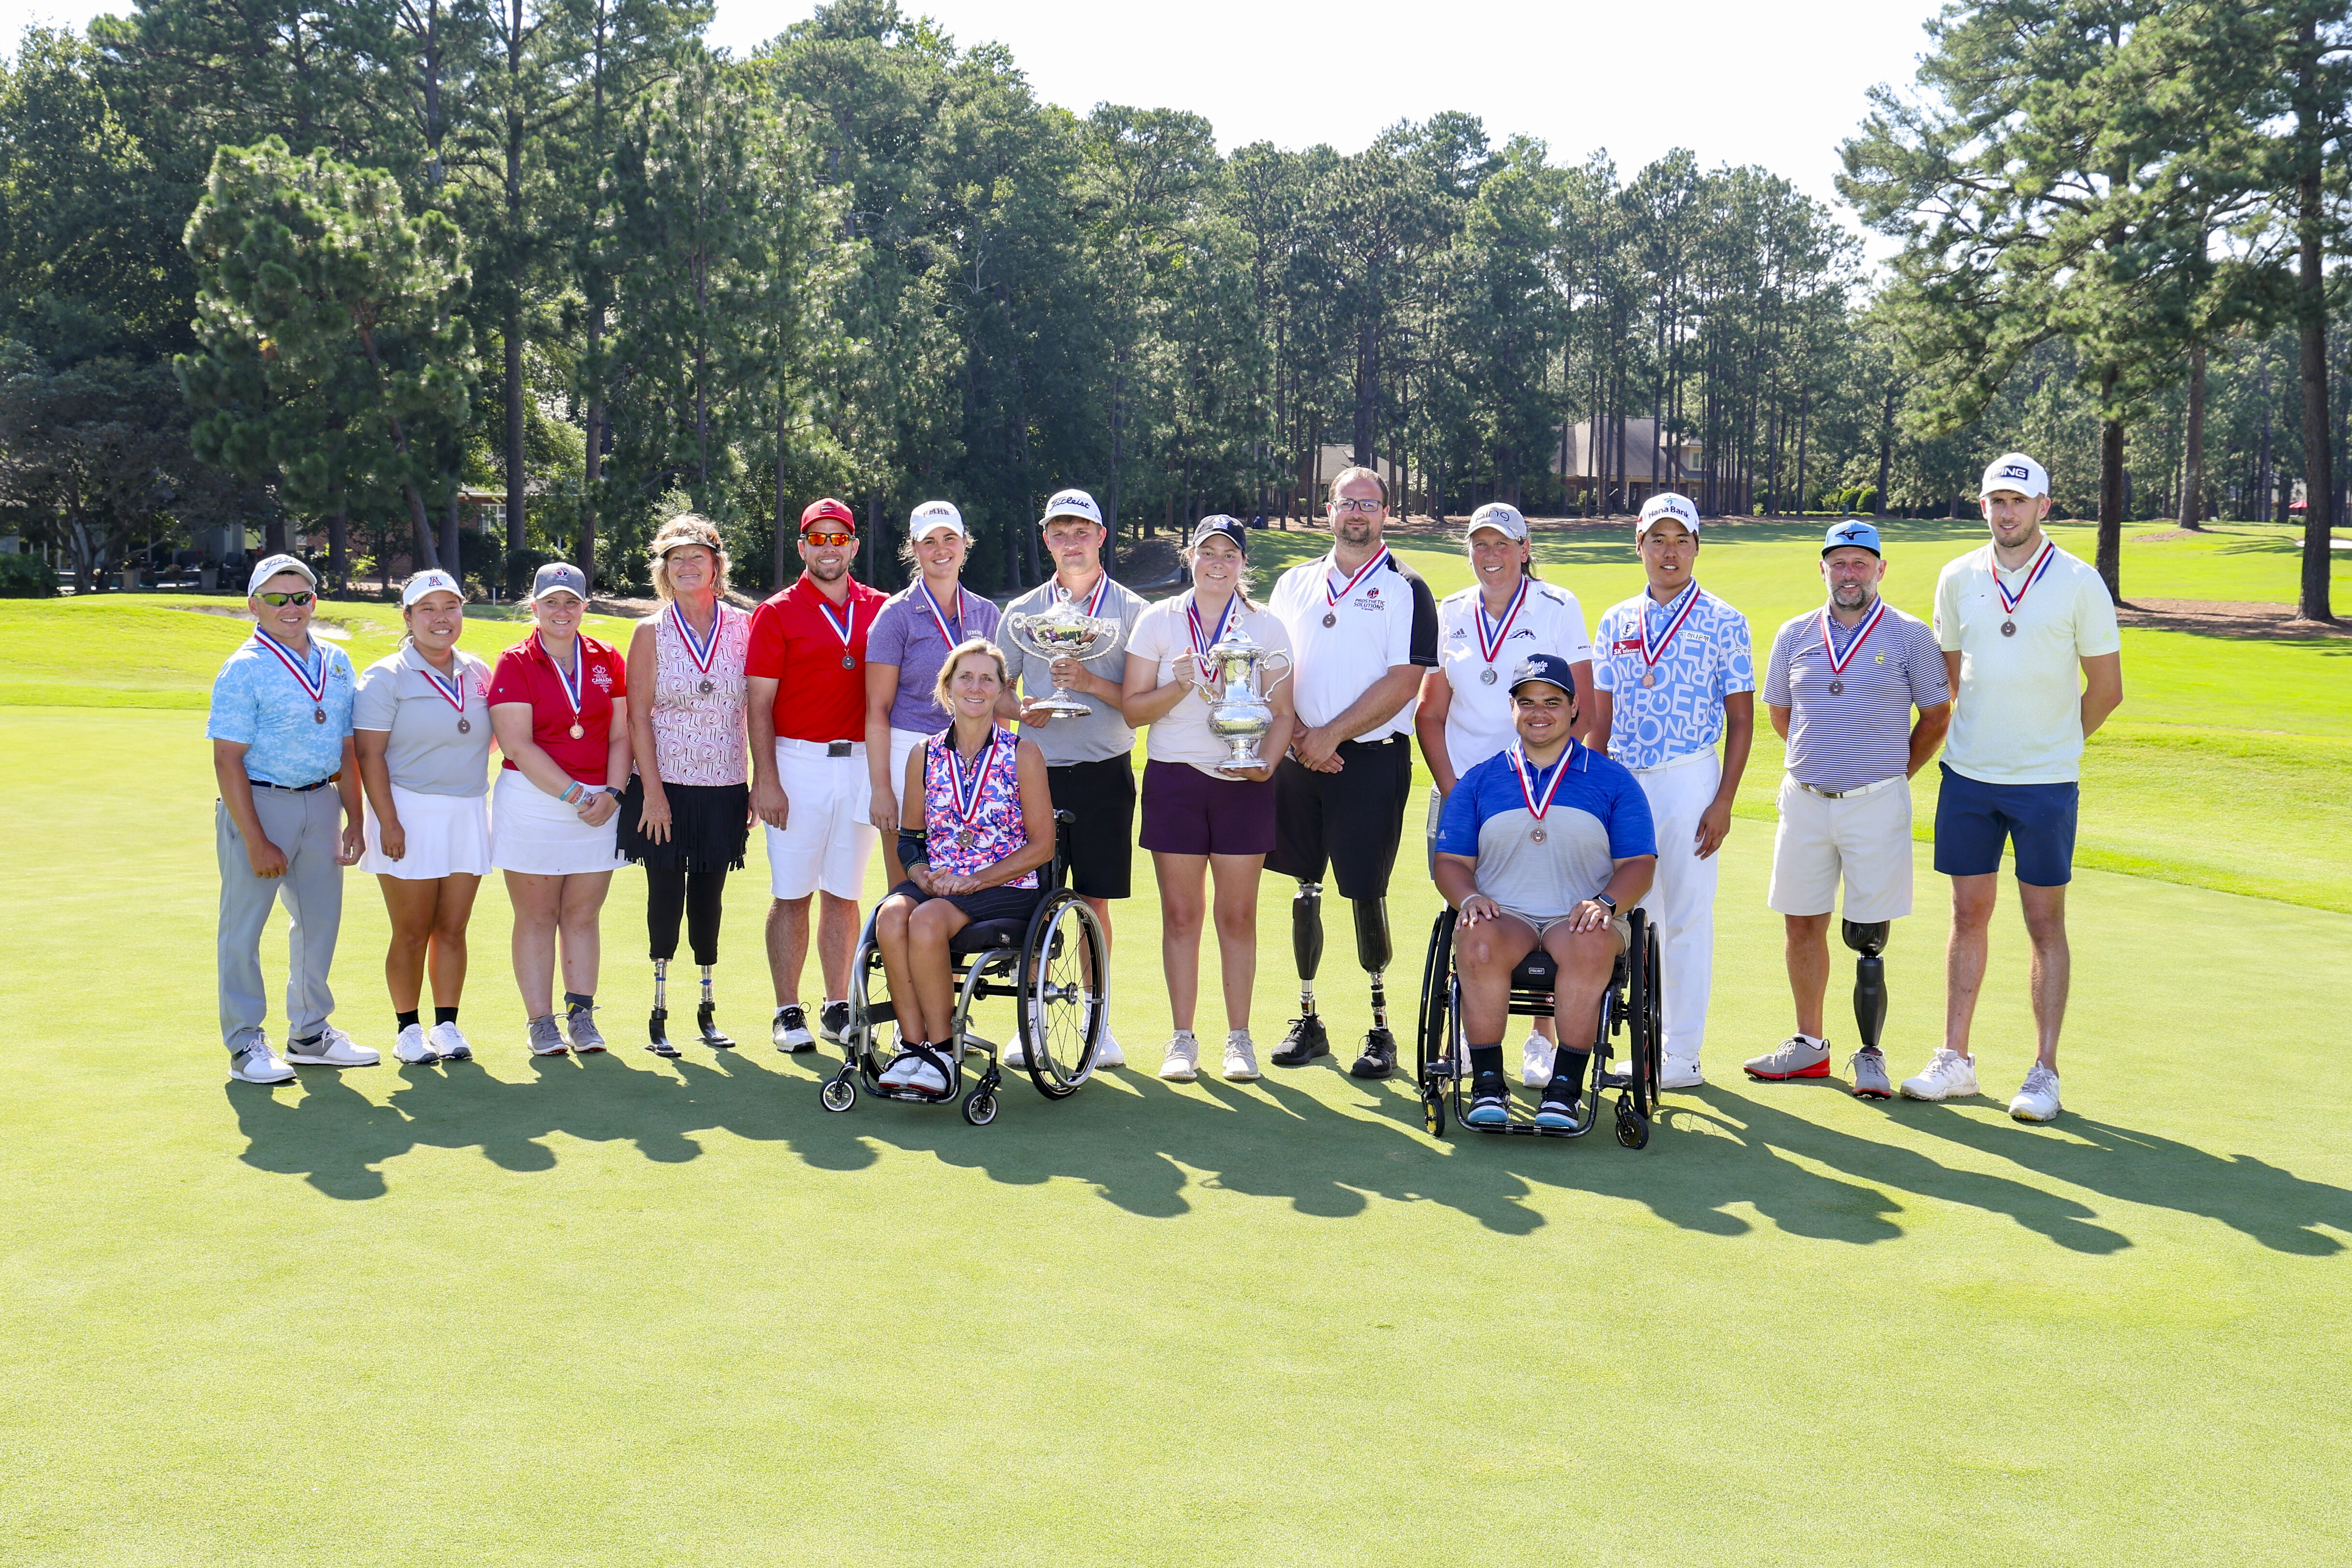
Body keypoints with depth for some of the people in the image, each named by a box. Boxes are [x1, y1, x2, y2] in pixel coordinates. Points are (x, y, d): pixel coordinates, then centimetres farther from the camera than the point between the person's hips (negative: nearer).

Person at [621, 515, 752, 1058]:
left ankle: (707, 1008, 20)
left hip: (724, 789, 1)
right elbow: (638, 717, -2)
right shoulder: (651, 633, 1)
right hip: (667, 788, -1)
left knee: (708, 897, 9)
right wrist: (652, 792, -9)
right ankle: (659, 1016, 8)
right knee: (667, 897, 0)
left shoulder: (742, 627, 4)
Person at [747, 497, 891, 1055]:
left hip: (861, 763, 3)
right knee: (792, 893, 0)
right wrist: (765, 779, -11)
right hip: (797, 763, -3)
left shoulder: (881, 609, 9)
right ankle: (788, 1013, 7)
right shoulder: (777, 613, 0)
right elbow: (760, 705, -3)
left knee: (843, 893, 9)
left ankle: (838, 1008, 17)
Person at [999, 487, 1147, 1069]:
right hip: (1036, 769, 1)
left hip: (1104, 772, -1)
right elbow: (997, 691, 13)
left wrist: (1092, 683, -15)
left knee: (1095, 900, 3)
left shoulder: (1132, 610, 5)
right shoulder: (1022, 612, 11)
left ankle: (1096, 1022, 14)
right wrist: (1022, 710, -8)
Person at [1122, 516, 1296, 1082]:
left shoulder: (1267, 626, 6)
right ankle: (1182, 1039, 11)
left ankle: (1239, 1039, 11)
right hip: (1173, 778, 0)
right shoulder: (1159, 621, 6)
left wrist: (1265, 764, -12)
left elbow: (1282, 712, 5)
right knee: (1180, 912, 2)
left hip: (1243, 783, 0)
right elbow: (1132, 708, 4)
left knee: (1238, 913, 2)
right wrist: (1180, 687, -14)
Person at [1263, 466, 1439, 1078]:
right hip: (1298, 758, 4)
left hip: (1372, 759, -4)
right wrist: (1297, 736, -5)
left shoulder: (1405, 589, 0)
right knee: (1305, 889, 8)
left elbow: (1405, 680, -10)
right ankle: (1308, 1021, 19)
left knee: (1366, 894, -5)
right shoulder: (1295, 584, 14)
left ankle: (1380, 1028, 5)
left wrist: (1331, 734, -13)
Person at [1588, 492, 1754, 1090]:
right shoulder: (1616, 623, 11)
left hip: (1688, 780, -4)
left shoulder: (1723, 623, 1)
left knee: (1686, 918, 0)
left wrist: (1723, 801, -8)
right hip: (1622, 781, 4)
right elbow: (1600, 716, 13)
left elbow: (1741, 719, -1)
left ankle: (1683, 1054, 8)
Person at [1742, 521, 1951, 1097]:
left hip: (1877, 805, -4)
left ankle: (1870, 1055, 8)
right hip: (1804, 801, 4)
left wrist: (1893, 773, 7)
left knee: (1868, 937, -2)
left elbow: (1937, 715, 6)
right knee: (1801, 923, 8)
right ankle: (1810, 1044, 21)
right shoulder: (1795, 635, 9)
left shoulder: (1910, 636, 0)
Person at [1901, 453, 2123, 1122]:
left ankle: (2044, 1072, 8)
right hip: (1968, 774, 3)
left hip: (2046, 783, -3)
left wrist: (2053, 744, 9)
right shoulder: (1958, 578, 4)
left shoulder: (2079, 582, -6)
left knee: (2045, 923, 2)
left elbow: (2106, 688, 1)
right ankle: (1955, 1060, 16)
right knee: (1968, 917, 8)